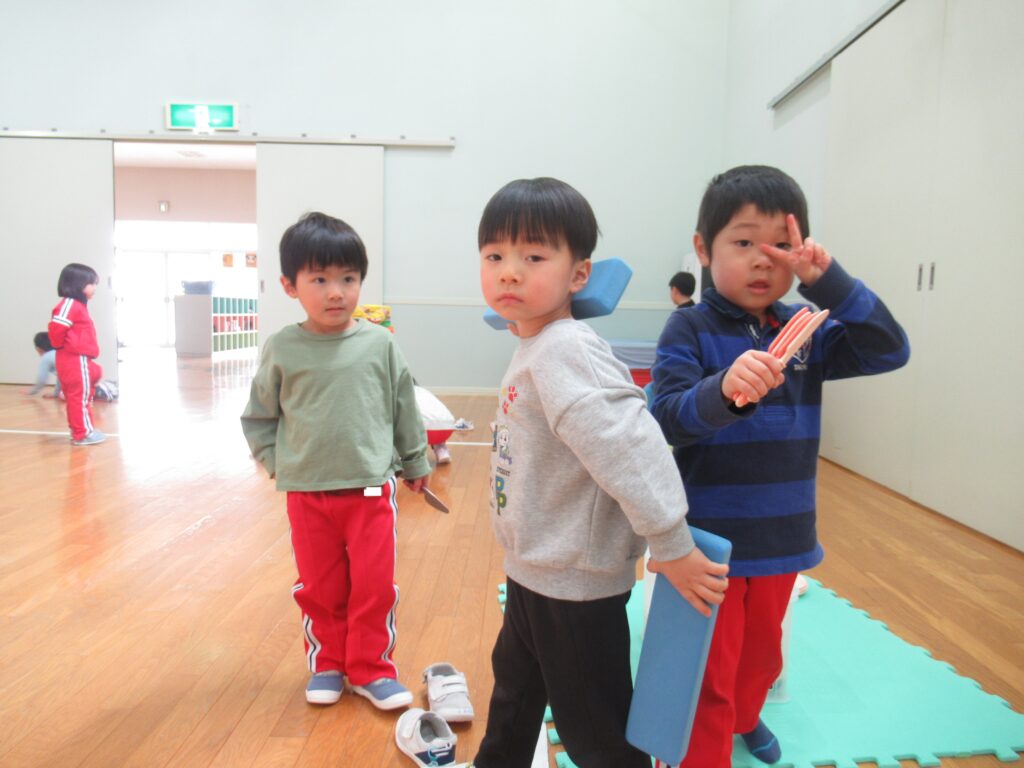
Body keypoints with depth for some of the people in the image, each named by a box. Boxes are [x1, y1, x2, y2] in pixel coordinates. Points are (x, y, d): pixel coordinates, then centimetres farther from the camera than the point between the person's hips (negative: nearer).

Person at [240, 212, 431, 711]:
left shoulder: (379, 344, -5)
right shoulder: (281, 350, -4)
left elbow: (404, 409, 6)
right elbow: (258, 417, 8)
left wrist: (415, 463, 13)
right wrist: (277, 461, -1)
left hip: (372, 488, 0)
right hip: (306, 493, 1)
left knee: (375, 586, 9)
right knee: (319, 588, 15)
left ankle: (370, 668, 28)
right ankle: (327, 664, 36)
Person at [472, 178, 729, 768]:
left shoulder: (564, 349, -26)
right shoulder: (535, 346, 4)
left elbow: (629, 443, -33)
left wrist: (671, 545, -29)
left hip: (576, 584, -10)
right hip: (535, 570, 10)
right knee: (515, 689, 32)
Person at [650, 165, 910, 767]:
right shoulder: (690, 329, -14)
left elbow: (889, 350, -9)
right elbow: (666, 420, -23)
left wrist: (829, 282, -20)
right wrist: (722, 389, -43)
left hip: (782, 536, 6)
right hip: (708, 539, -5)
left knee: (762, 649, 27)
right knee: (707, 672, 8)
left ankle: (743, 716, 55)